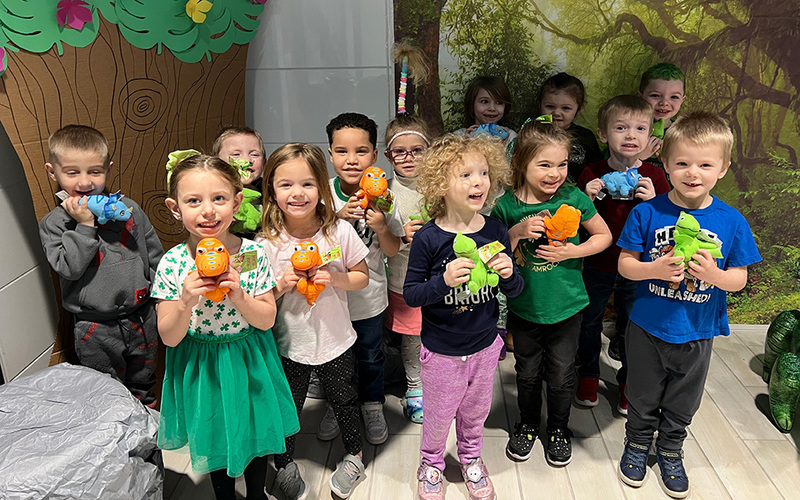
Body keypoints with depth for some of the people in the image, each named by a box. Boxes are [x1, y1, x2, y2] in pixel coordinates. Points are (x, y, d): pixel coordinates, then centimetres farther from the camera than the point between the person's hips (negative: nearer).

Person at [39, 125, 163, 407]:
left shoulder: (128, 209, -2)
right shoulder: (53, 224, -8)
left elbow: (156, 255, 6)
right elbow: (68, 267, -21)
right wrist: (84, 225, -22)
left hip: (141, 317, 3)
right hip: (95, 329, -2)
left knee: (143, 385, 24)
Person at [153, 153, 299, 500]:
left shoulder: (253, 254, -16)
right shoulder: (172, 263, -17)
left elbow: (267, 320, -11)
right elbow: (169, 338, -13)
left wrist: (238, 296, -29)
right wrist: (186, 302, -31)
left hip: (249, 363, 1)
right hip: (201, 366, 0)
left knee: (254, 430, 22)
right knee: (214, 439, 23)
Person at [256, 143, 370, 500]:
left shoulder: (340, 232, -14)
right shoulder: (267, 243, -13)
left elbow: (362, 277, -3)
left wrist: (334, 278, -21)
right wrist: (281, 285, -23)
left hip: (335, 341, 0)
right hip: (289, 345, 0)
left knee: (344, 402, 21)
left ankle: (353, 457, 49)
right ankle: (285, 464, 48)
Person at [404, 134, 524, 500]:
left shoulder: (496, 232, -7)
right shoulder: (428, 238, -19)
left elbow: (514, 291, 2)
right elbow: (410, 295, -15)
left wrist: (509, 275, -21)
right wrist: (443, 281, -32)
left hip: (485, 345, 4)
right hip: (441, 351, -3)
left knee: (475, 411, 23)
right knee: (438, 415, 16)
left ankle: (471, 457, 52)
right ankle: (431, 464, 45)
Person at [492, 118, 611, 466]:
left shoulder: (574, 199, -11)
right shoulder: (507, 206, -11)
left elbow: (604, 235, 2)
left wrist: (573, 251, -15)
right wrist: (517, 232, -23)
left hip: (566, 306, 0)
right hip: (523, 306, 1)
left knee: (561, 374, 14)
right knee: (527, 373, 18)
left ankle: (559, 428, 41)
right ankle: (527, 425, 44)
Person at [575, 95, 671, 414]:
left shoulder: (653, 176, -6)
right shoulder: (593, 174, -7)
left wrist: (653, 201, -22)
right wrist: (588, 199, -21)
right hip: (597, 265, 0)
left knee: (631, 327, 14)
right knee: (589, 323, 15)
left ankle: (627, 384, 37)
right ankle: (588, 378, 38)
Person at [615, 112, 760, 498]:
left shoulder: (732, 221, -10)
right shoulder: (647, 213, -13)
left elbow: (740, 278, -4)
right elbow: (625, 264, -9)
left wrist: (715, 275, -26)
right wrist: (656, 269, -28)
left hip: (697, 333, 2)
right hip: (647, 329, -1)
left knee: (681, 406, 22)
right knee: (643, 400, 19)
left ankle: (670, 453, 47)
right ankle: (637, 445, 45)